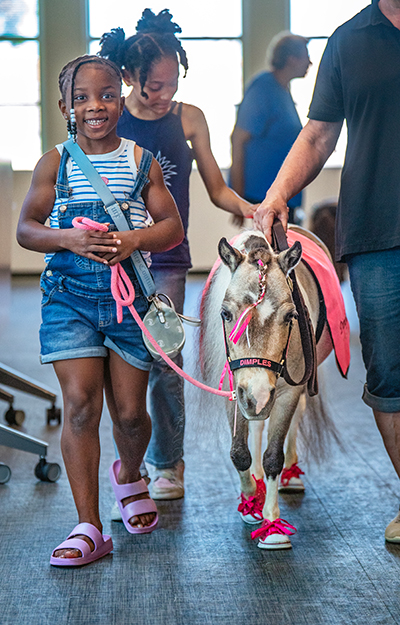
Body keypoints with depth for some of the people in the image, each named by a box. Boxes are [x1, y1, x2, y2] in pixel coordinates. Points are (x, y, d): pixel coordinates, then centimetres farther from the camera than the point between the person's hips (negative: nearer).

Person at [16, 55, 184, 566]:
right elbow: (26, 228, 4)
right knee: (80, 403, -11)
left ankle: (129, 475, 41)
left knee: (129, 411, 5)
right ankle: (88, 527, -5)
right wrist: (69, 239, -15)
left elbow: (173, 227, 5)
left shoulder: (139, 159, 6)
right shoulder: (56, 162, 5)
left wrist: (135, 239, -15)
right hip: (69, 293, -1)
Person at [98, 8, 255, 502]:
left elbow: (216, 189, 9)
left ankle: (166, 463, 17)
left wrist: (245, 207, -10)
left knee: (164, 361, 0)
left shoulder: (189, 119, 4)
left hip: (166, 261, 1)